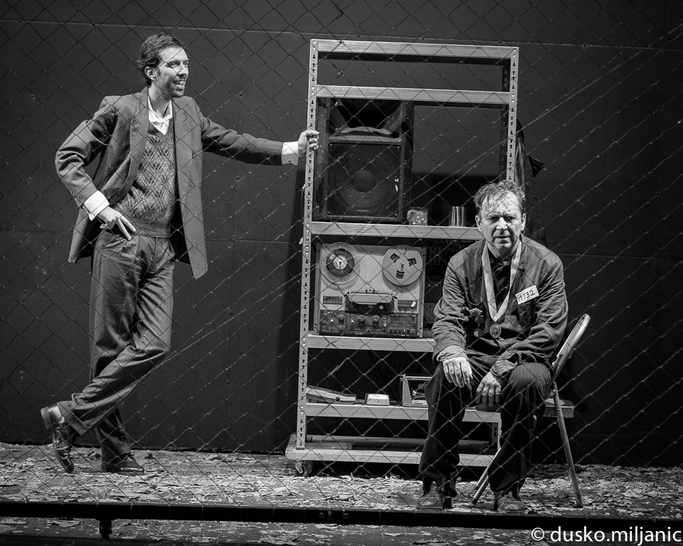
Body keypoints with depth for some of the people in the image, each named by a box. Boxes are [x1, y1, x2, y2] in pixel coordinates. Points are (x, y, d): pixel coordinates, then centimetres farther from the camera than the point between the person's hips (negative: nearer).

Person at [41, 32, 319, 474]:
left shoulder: (187, 114, 15)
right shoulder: (119, 110, -2)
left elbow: (231, 142, 20)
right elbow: (68, 158, 0)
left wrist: (290, 150, 10)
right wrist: (100, 205, -10)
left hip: (162, 247, 5)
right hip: (120, 240, -5)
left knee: (155, 345, -7)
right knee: (111, 345, -2)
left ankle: (72, 417, 0)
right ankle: (115, 447, 6)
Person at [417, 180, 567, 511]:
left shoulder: (546, 265, -2)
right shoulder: (462, 264, 6)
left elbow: (548, 331, -8)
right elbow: (447, 319, -1)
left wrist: (503, 368, -21)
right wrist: (452, 351, -27)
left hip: (522, 358, -1)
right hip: (474, 357, 1)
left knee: (528, 381, -36)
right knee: (445, 378, -31)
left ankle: (507, 487, -20)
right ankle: (438, 483, -18)